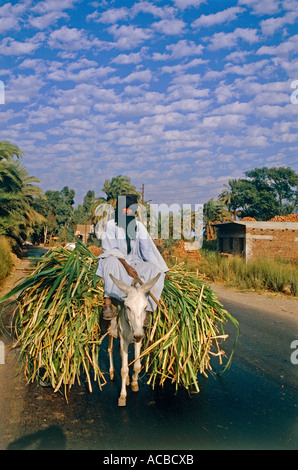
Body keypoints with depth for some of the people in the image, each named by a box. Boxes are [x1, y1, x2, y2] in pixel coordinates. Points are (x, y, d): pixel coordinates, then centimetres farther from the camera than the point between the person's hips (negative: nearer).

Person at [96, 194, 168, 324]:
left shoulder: (139, 226, 7)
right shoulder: (111, 225, -2)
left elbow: (147, 249, 0)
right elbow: (111, 250, -12)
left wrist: (159, 269, -12)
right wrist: (126, 266, -25)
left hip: (135, 262, 3)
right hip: (117, 263, -3)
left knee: (156, 271, -24)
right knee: (111, 261, -37)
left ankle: (147, 309, -26)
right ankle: (109, 302, -41)